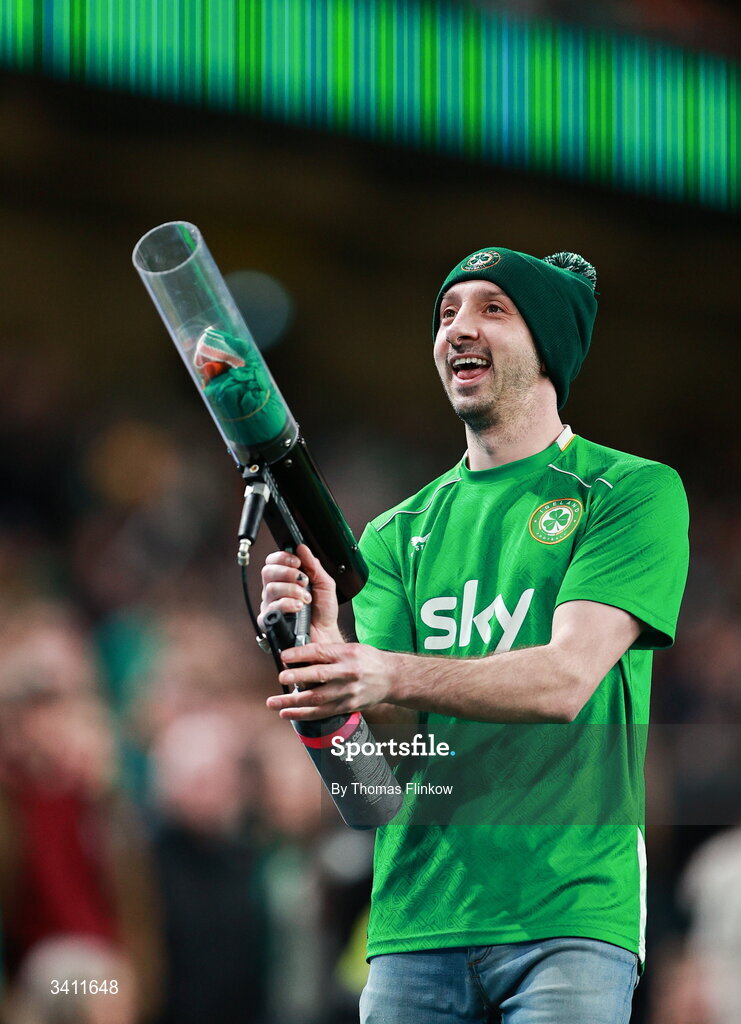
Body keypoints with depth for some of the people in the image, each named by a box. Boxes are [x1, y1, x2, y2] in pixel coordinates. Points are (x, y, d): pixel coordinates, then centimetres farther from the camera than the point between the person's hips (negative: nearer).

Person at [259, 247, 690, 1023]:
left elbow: (567, 679, -11)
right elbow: (386, 733, 4)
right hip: (417, 922, 4)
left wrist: (392, 676, -26)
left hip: (567, 916, -4)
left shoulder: (634, 492, 3)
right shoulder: (398, 533, 16)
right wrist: (321, 646, -17)